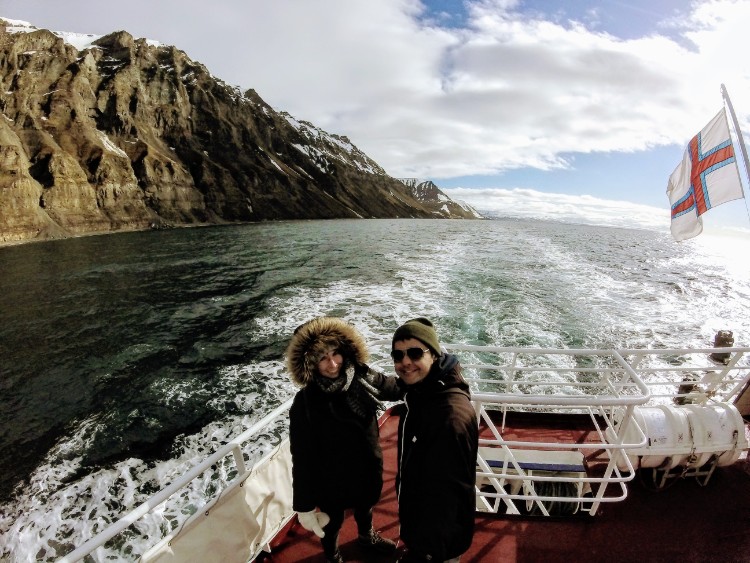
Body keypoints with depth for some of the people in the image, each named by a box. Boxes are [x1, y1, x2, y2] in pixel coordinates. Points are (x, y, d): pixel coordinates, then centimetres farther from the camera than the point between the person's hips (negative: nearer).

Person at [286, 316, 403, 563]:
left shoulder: (363, 378, -18)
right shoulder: (305, 403, -29)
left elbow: (398, 388, 0)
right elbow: (302, 457, -21)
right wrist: (304, 504, -17)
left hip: (367, 469, 4)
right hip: (331, 478, -4)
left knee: (365, 507, 32)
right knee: (332, 522, 24)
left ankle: (367, 536, 66)